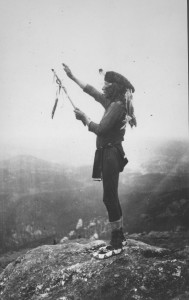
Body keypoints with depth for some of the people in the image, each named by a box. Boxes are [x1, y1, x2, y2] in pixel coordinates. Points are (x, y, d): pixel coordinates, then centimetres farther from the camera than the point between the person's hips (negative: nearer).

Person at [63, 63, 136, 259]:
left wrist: (84, 118, -8)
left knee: (110, 197, -6)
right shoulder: (112, 102, 13)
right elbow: (91, 91, 23)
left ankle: (116, 244, 2)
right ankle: (119, 237, 24)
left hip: (110, 154, -10)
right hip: (108, 153, 10)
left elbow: (100, 129, -22)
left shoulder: (117, 106, -15)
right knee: (111, 197, 14)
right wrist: (72, 77, 27)